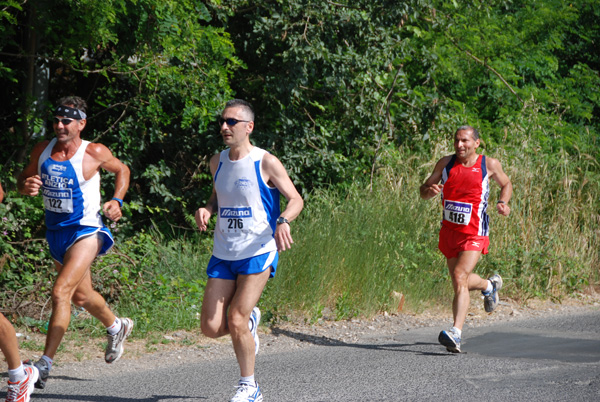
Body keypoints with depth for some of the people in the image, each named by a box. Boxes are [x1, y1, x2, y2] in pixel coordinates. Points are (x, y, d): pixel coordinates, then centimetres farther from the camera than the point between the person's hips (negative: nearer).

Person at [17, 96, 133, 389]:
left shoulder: (94, 153, -14)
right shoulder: (42, 151, -4)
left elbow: (121, 170, 5)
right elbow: (22, 180, 9)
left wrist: (117, 200, -9)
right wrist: (26, 185, -15)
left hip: (86, 231, -6)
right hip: (56, 232, 6)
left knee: (61, 292, -22)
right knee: (81, 295, 23)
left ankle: (45, 364, -20)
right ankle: (116, 327, 53)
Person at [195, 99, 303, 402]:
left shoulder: (266, 163, -8)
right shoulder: (217, 162, 8)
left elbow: (296, 200, -4)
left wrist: (283, 221, -25)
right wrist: (206, 209, 2)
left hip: (258, 252, -5)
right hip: (223, 254, 5)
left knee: (236, 322, -12)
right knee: (211, 327, -3)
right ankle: (250, 321, 30)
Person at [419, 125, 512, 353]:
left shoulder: (489, 165, -2)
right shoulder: (446, 164, 3)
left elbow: (506, 184, 16)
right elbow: (423, 191, 8)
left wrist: (503, 202, -4)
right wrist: (430, 190, -16)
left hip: (474, 233, -5)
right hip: (449, 231, 5)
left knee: (460, 277, -23)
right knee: (461, 282, 17)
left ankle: (456, 334, -30)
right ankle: (490, 285, 52)